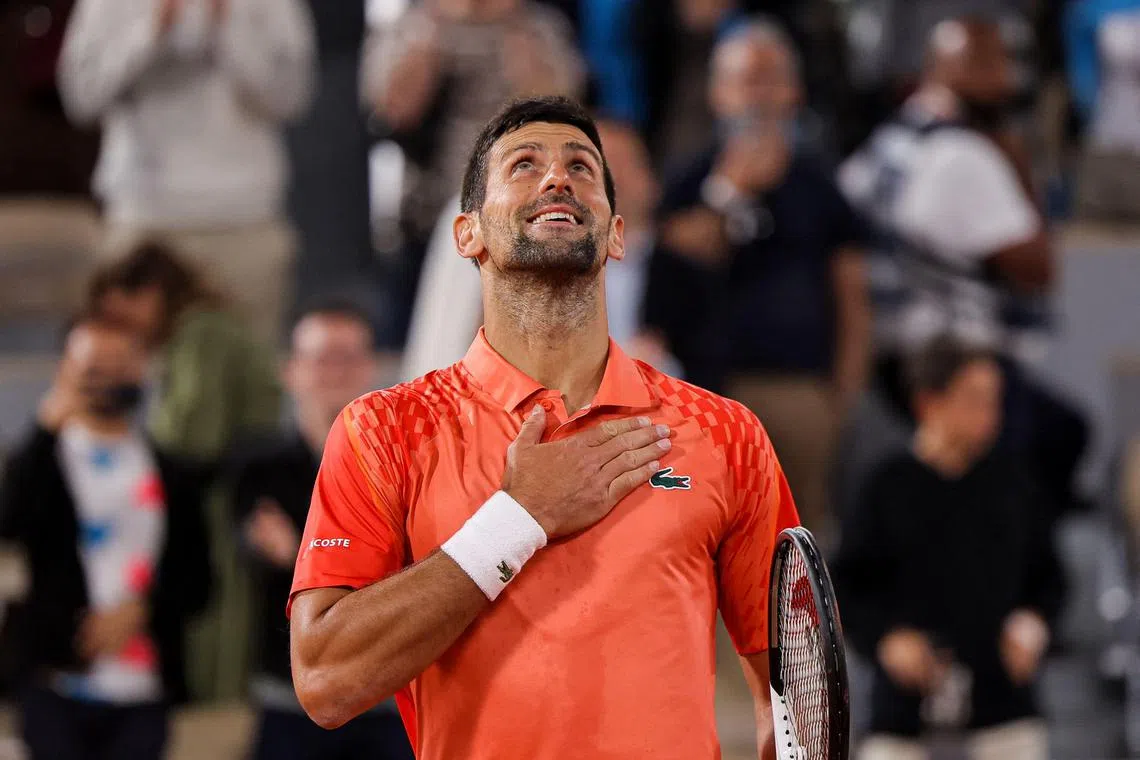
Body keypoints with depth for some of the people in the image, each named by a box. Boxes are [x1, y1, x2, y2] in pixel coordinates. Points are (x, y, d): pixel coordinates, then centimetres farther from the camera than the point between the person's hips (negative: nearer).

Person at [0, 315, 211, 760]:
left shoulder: (173, 475, 11)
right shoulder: (40, 461, 5)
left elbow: (194, 579, 10)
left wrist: (140, 610, -9)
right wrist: (48, 427, -19)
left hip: (143, 693, 2)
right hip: (57, 687, -2)